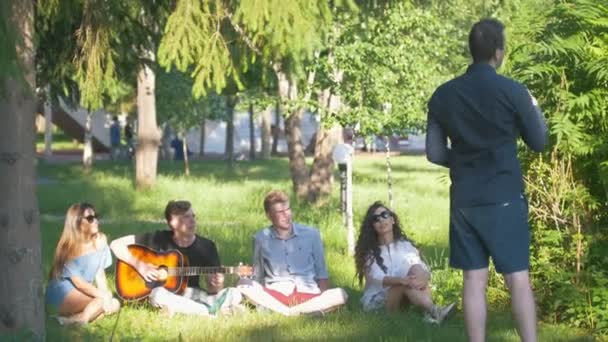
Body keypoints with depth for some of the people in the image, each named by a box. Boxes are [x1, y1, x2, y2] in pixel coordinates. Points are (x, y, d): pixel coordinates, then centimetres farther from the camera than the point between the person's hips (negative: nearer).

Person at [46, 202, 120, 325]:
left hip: (82, 293, 8)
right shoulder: (69, 247, -17)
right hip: (62, 295, -8)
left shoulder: (100, 240, 0)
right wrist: (103, 295, -27)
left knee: (114, 304, -12)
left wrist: (106, 293, -13)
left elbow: (100, 273, 4)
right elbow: (78, 282, -19)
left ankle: (73, 318, -15)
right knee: (102, 301, -26)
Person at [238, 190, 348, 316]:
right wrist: (263, 300, -3)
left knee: (340, 295, -29)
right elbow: (257, 277, 15)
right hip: (275, 296, -1)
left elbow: (321, 273, 12)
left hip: (308, 295, 1)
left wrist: (323, 302, -3)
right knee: (243, 288, -29)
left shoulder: (311, 234, 8)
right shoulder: (261, 239, 7)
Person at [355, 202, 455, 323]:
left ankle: (430, 312, -48)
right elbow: (377, 278, -22)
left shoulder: (405, 245, 7)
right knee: (406, 284, -32)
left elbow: (425, 269, -8)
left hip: (403, 298, 3)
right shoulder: (369, 251, -3)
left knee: (416, 270, -25)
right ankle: (434, 311, -54)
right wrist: (402, 280, -41)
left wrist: (423, 277, -34)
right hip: (376, 301, -3)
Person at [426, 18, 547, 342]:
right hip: (504, 197, -3)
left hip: (464, 200, 3)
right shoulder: (512, 91, -9)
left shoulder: (443, 95, 2)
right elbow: (539, 142, 3)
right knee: (518, 278, 0)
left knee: (474, 279, 6)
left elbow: (434, 153, 5)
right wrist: (534, 107, 21)